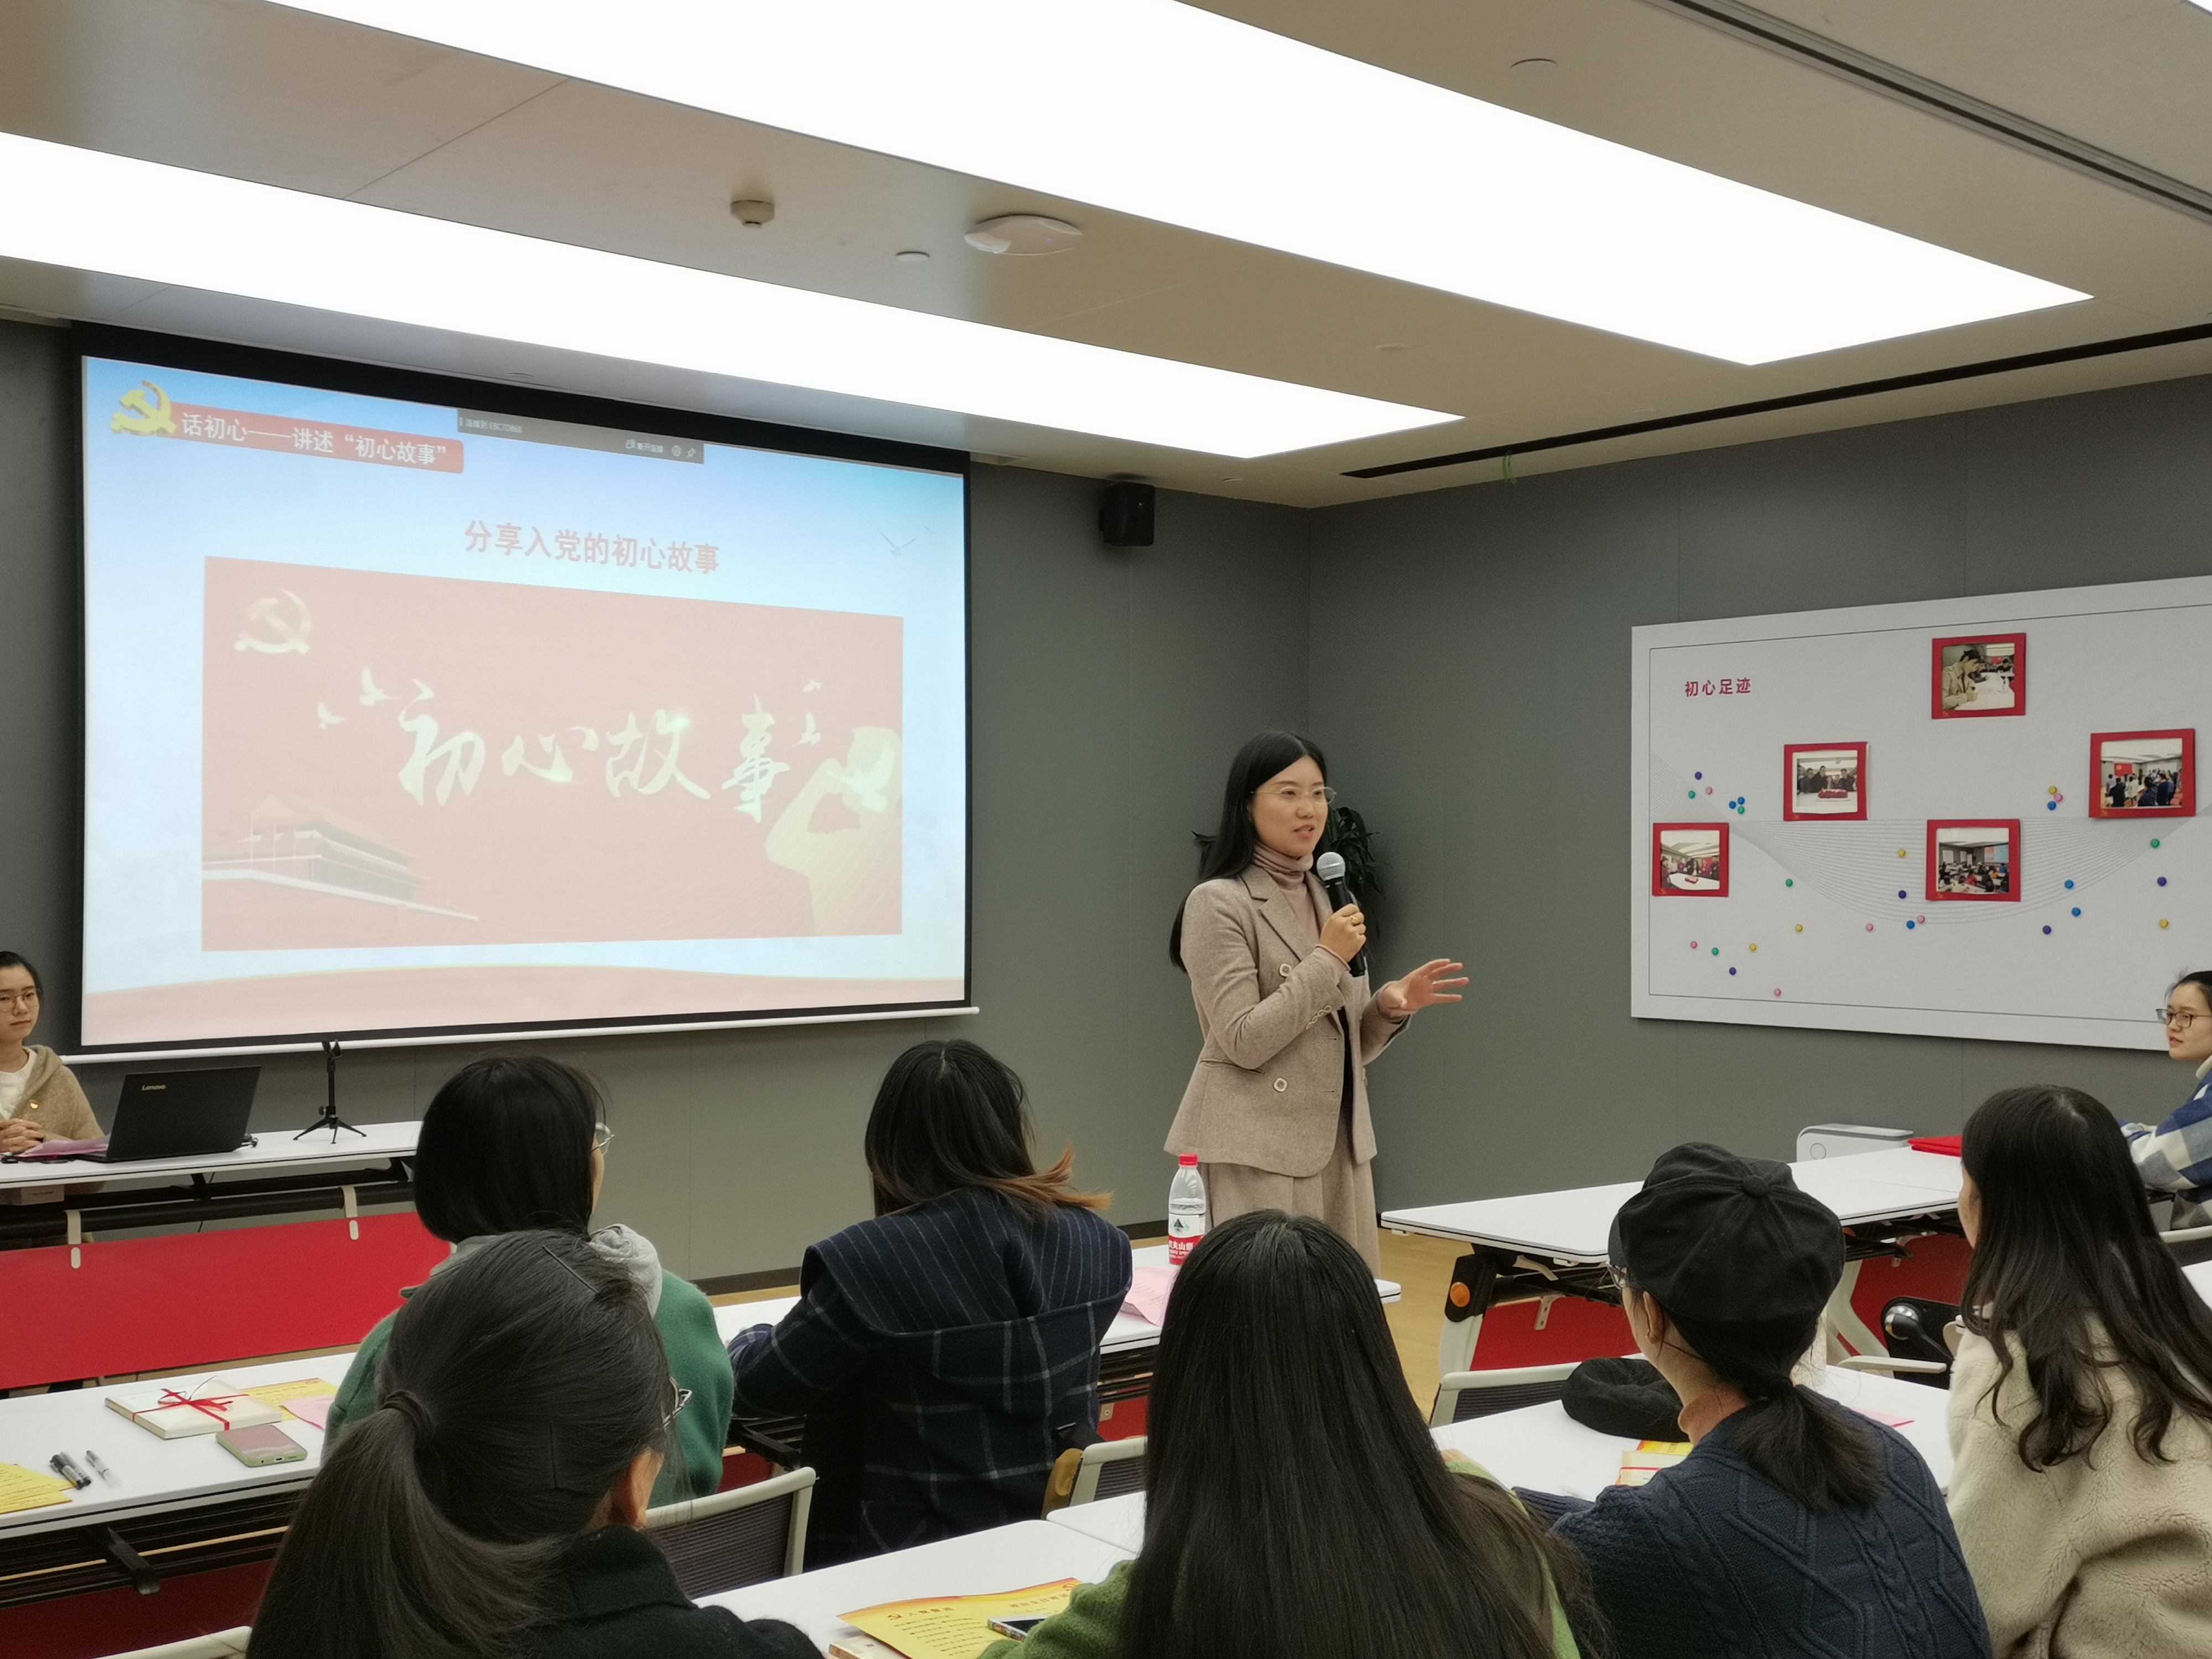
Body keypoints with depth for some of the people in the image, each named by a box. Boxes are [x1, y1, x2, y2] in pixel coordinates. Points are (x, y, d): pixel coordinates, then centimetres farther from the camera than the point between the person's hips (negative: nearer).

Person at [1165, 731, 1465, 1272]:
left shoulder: (1331, 899, 14)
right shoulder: (1218, 903, -8)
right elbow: (1244, 1041, -15)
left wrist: (1391, 1006, -2)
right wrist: (1328, 960, -13)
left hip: (1338, 1143, 7)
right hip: (1258, 1148, -7)